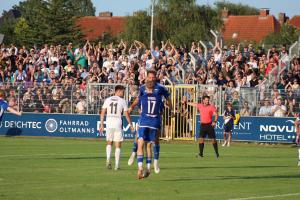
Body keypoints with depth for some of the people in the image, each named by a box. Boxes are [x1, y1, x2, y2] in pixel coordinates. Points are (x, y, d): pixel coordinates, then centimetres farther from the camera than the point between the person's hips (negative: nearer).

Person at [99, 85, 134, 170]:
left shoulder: (107, 100, 8)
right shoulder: (122, 101, 0)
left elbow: (102, 113, 5)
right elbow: (127, 114, 0)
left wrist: (102, 125, 9)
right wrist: (131, 125, 9)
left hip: (109, 123, 2)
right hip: (118, 123, -2)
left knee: (109, 143, 17)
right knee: (118, 145, 5)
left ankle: (108, 159, -6)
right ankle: (117, 165, 3)